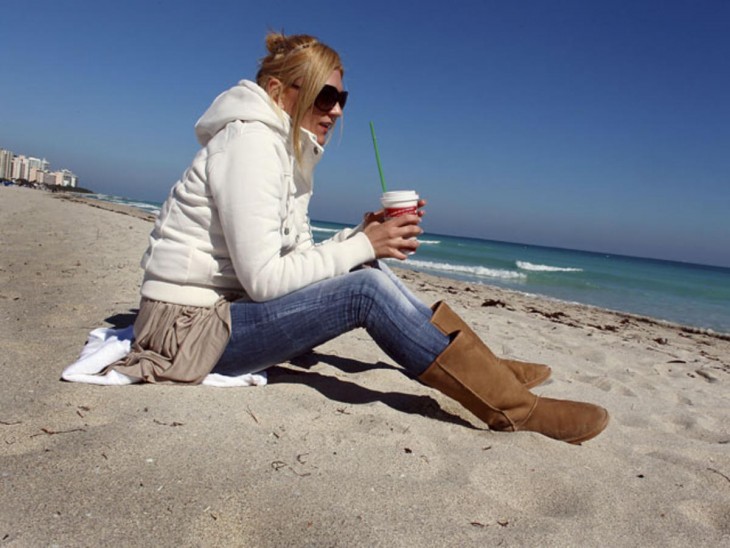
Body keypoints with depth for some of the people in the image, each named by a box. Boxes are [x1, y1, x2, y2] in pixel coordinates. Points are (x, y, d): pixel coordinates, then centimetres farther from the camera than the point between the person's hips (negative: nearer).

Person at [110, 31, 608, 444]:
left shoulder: (289, 149, 10)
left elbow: (298, 258, 7)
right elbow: (263, 278, -25)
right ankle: (514, 408, -16)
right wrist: (362, 247, -18)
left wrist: (364, 236, -8)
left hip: (228, 307, 9)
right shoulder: (251, 143, -18)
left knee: (368, 271, 0)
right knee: (369, 287, -22)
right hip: (190, 325, -9)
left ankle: (489, 370, 5)